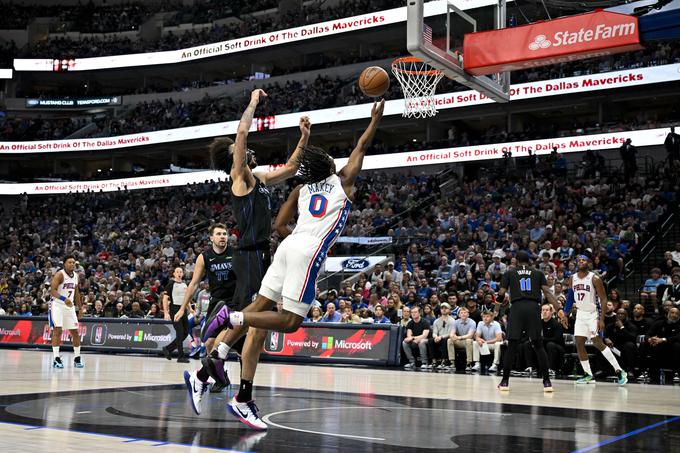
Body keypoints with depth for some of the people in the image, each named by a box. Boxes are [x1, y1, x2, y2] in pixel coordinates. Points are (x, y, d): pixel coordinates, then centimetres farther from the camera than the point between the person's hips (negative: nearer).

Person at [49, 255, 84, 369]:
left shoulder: (76, 276, 8)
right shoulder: (60, 274, -13)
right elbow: (52, 290, -22)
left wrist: (79, 307, 17)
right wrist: (64, 298, -36)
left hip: (70, 306, 7)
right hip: (57, 305, -7)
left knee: (75, 331, 5)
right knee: (57, 330, -14)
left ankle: (77, 358, 14)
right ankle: (56, 358, -12)